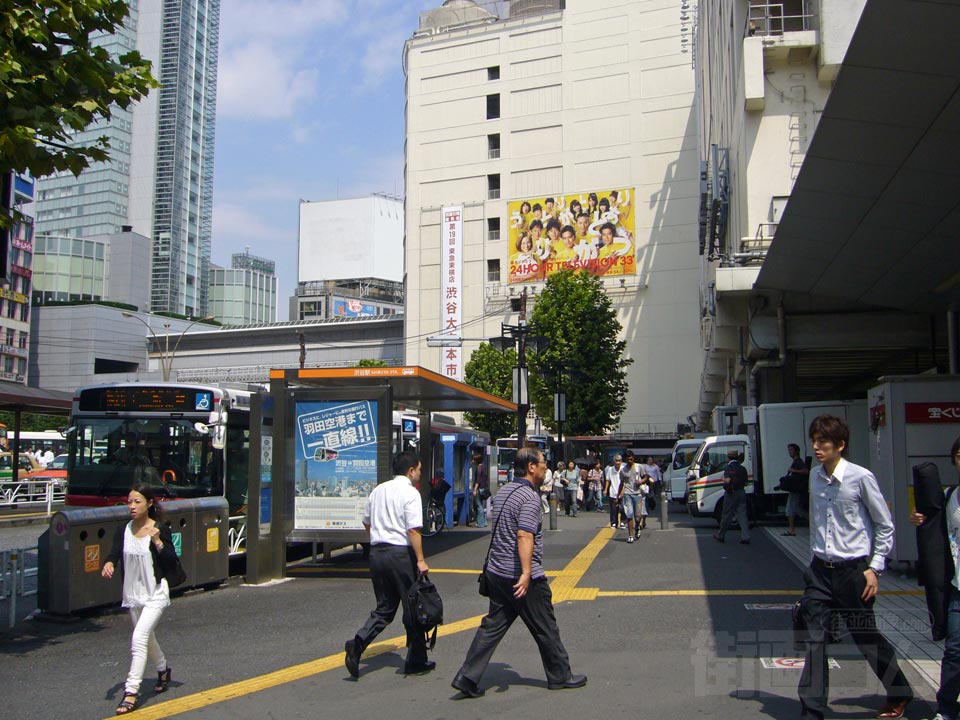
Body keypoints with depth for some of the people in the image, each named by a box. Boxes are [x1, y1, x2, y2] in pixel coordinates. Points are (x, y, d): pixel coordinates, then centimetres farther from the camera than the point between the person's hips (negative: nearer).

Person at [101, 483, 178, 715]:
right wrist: (108, 564, -29)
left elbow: (171, 563, -12)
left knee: (139, 639, -16)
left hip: (155, 594, -5)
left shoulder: (160, 530, -12)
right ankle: (163, 670, 46)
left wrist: (158, 542, -25)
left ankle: (131, 692, -11)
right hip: (133, 594, 6)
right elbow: (114, 554, -7)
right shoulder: (123, 531, 1)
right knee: (148, 639, 21)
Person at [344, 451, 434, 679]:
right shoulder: (410, 493, -10)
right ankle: (416, 661, 15)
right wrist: (420, 560, -16)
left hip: (376, 552, 7)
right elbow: (413, 529, -17)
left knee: (384, 608, 14)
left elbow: (366, 521, 20)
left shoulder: (378, 490, 12)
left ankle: (358, 643, -8)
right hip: (400, 553, -6)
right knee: (413, 607, 7)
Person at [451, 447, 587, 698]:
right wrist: (526, 573, -31)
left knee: (493, 625, 9)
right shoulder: (529, 497, -16)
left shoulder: (503, 492, 13)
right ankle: (560, 676, 22)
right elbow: (524, 536, -27)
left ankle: (467, 677, 3)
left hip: (496, 572, 8)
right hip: (520, 576, -8)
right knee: (545, 629, 8)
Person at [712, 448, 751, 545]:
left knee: (727, 516, 5)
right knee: (742, 516, 4)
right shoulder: (742, 468, 6)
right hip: (741, 493, 5)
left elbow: (727, 480, -24)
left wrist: (724, 480, -3)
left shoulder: (728, 468, -12)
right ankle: (745, 537, -4)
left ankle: (720, 536, 18)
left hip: (731, 494, -5)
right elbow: (746, 483, 8)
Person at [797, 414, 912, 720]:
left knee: (866, 638, 10)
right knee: (814, 639, -1)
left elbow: (885, 526, -6)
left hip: (853, 569, -4)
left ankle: (899, 693, 36)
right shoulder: (815, 477, 4)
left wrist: (874, 569, -8)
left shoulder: (860, 477, -13)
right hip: (820, 569, 5)